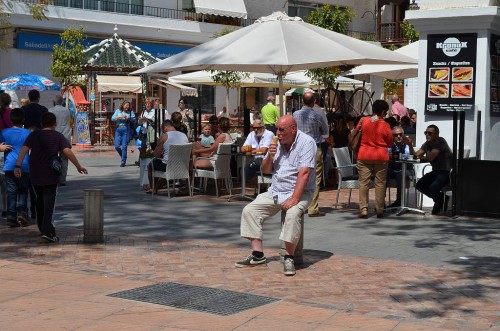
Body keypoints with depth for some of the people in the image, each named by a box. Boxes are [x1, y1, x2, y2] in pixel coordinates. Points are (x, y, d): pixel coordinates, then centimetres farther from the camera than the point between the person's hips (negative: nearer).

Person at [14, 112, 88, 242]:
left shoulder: (34, 135, 4)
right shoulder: (58, 136, -2)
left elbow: (24, 149, -9)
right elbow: (67, 152, -15)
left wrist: (18, 166, -15)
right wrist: (79, 167, -9)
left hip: (35, 175, 3)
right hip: (50, 176, -3)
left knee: (40, 201, 19)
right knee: (49, 203, -4)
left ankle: (42, 227, 28)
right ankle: (48, 231, -17)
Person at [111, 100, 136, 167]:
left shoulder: (130, 112, 7)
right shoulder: (118, 111, 11)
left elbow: (134, 120, 1)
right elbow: (112, 118, 2)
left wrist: (129, 118, -16)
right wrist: (120, 116, -12)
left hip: (126, 130, -2)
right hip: (118, 130, 2)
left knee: (124, 146, -5)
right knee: (117, 146, -2)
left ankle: (123, 161, 4)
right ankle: (123, 157, 23)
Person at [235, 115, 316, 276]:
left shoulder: (306, 143, -12)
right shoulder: (277, 143, 9)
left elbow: (304, 173, -22)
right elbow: (266, 170, 15)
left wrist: (294, 199, -30)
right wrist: (270, 157, -7)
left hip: (298, 192, -7)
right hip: (275, 191, 7)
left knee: (292, 214, -35)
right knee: (249, 211, -8)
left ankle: (289, 258, -24)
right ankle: (257, 254, -7)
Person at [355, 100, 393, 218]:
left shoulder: (363, 121, -1)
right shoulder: (385, 125, -6)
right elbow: (390, 143, 2)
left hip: (364, 156, 1)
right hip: (381, 157, -1)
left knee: (363, 183, 3)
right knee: (380, 183, 6)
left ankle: (363, 209, -3)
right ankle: (379, 210, 8)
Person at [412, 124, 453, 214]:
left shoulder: (440, 141, -15)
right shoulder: (427, 144, 12)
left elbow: (430, 157, -24)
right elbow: (416, 155, 5)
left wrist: (422, 156, -5)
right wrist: (410, 145, -11)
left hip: (447, 172, -9)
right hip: (436, 171, 9)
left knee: (433, 186, -31)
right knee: (419, 185, -3)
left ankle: (439, 203, 2)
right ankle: (440, 198, 14)